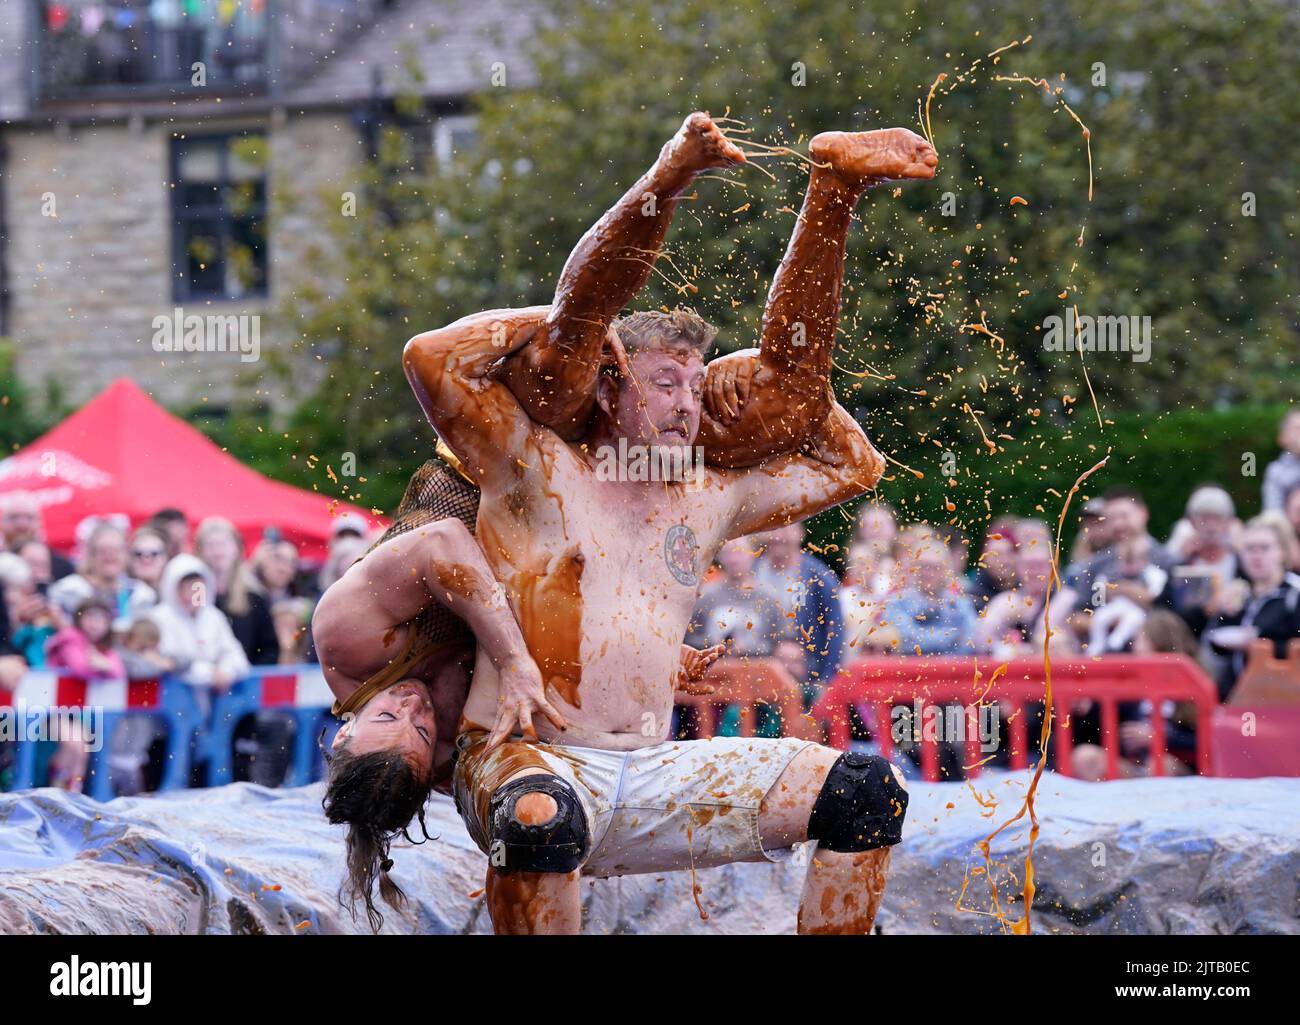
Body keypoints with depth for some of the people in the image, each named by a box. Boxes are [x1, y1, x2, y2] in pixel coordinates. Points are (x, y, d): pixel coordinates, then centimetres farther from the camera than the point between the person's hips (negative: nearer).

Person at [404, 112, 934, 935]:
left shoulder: (709, 501, 18)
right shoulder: (539, 470, 3)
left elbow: (852, 465, 30)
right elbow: (433, 359, -11)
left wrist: (795, 378, 19)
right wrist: (563, 320, 0)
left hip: (653, 778, 6)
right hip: (523, 763, -6)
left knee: (867, 792, -9)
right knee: (540, 820, -43)